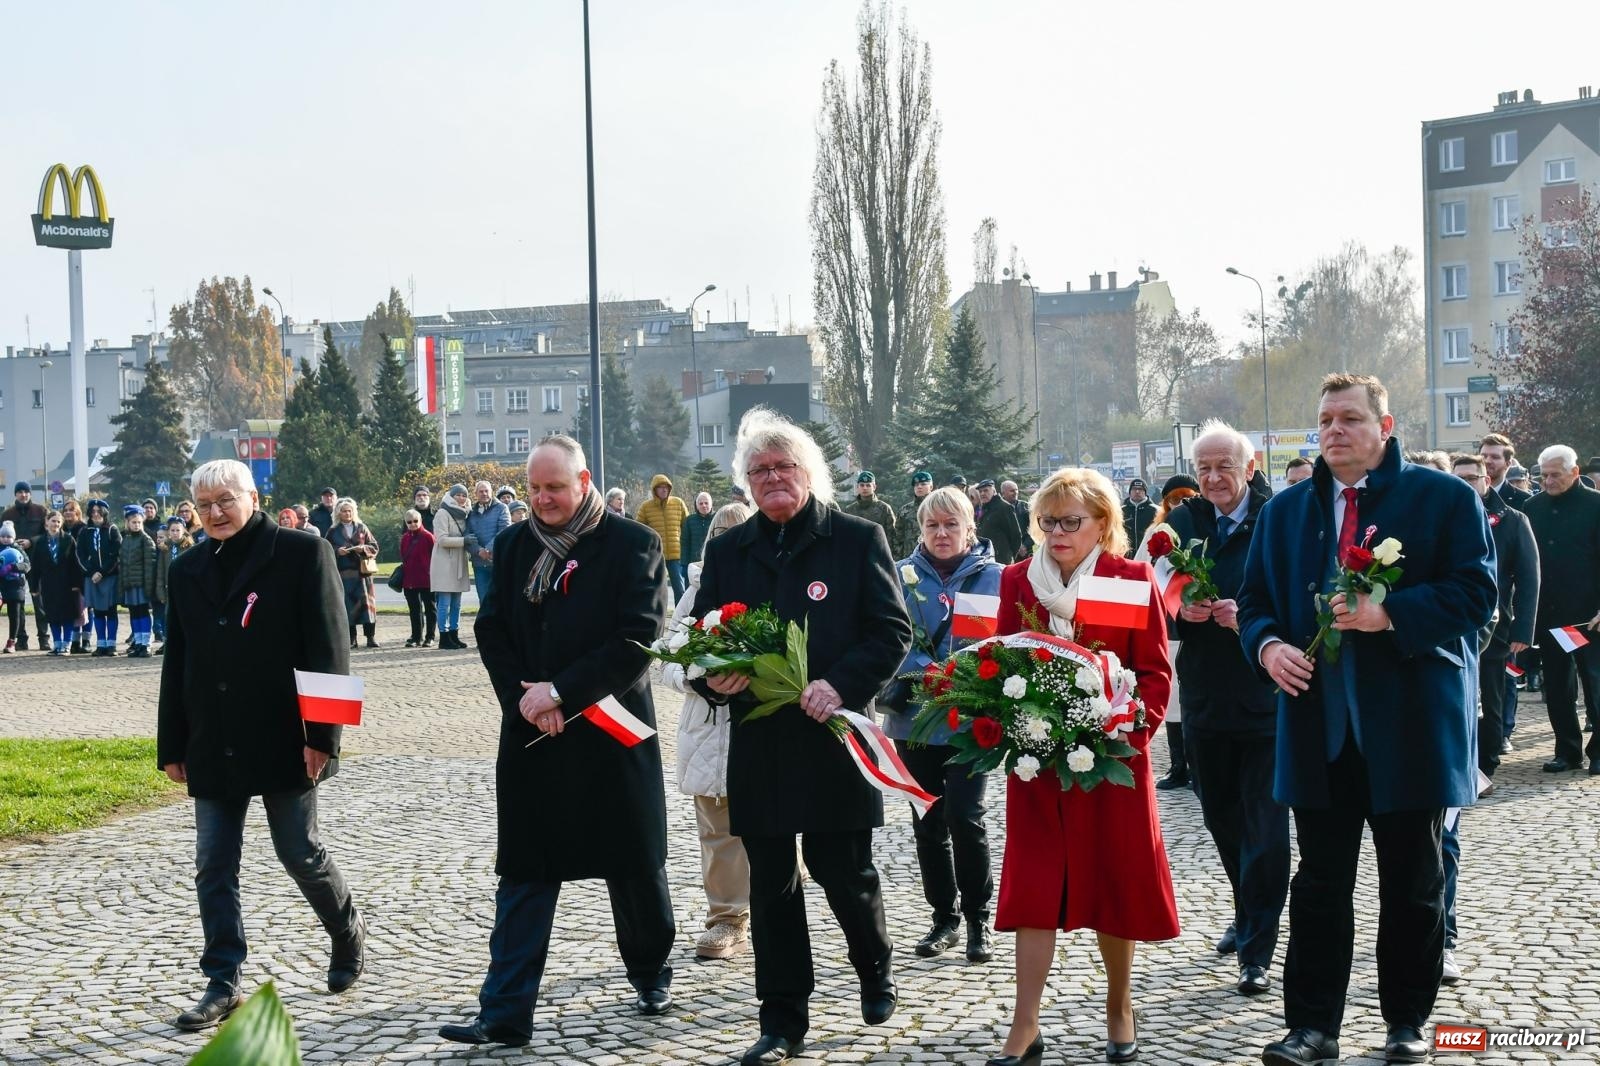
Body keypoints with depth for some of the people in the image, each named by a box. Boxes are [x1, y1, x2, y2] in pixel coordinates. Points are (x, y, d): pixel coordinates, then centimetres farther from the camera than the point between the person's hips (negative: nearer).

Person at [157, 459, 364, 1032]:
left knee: (300, 852, 4)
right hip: (213, 744, 5)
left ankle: (348, 931, 30)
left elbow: (328, 649, -9)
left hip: (283, 740, -5)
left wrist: (322, 735, -14)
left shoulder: (303, 553, -5)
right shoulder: (188, 569, 11)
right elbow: (177, 662, 13)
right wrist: (173, 745, 10)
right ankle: (223, 984, 11)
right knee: (213, 865, 4)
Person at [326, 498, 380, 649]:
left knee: (366, 601, -6)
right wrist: (337, 551, -13)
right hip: (342, 573, 0)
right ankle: (351, 638, 2)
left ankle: (371, 636, -4)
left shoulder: (362, 528, 11)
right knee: (347, 604, -3)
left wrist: (363, 549, -10)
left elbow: (374, 546, 9)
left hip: (362, 570, 0)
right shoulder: (333, 532, 9)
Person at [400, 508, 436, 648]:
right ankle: (416, 636, 17)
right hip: (409, 580, 5)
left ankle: (429, 637, 9)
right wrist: (402, 577, 10)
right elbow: (403, 558, 14)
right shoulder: (405, 538, 8)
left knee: (429, 608, 4)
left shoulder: (428, 536, -8)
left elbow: (434, 557, -7)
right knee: (414, 609, 10)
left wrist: (432, 574, -11)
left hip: (426, 580, -5)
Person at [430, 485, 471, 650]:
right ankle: (444, 639, -4)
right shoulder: (443, 514, -7)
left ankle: (454, 636, 15)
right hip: (445, 563, -8)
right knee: (444, 603, -6)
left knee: (456, 604, 9)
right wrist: (464, 540, -21)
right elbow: (442, 539, -16)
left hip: (458, 564, 8)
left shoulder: (462, 514, 17)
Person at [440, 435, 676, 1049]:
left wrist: (561, 692, -17)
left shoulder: (632, 545, -7)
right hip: (531, 734, 3)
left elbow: (638, 639, -14)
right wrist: (523, 699, -11)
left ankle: (651, 974, 34)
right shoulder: (513, 545, 6)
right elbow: (491, 631, 6)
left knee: (634, 866, 11)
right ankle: (505, 1014, 4)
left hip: (611, 733, -3)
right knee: (523, 876, 2)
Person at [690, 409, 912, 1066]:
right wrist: (713, 678, -9)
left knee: (845, 874, 5)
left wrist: (842, 684, -19)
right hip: (758, 746, 3)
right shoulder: (727, 552, 11)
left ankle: (876, 973, 35)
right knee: (771, 885, 7)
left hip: (834, 740, -3)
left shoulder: (858, 539, 0)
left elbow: (892, 631, -4)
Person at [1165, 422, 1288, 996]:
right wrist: (1181, 610, -14)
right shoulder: (1180, 523, 6)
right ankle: (1247, 912, 40)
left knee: (1265, 827, -3)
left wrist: (1250, 618, -24)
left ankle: (1255, 951, 5)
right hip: (1205, 697, 5)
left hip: (1265, 697, -5)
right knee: (1222, 818, 18)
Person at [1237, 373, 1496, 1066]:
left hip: (1411, 728, -3)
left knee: (1413, 885, 9)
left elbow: (1476, 591, -9)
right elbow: (1255, 599, 14)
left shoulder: (1446, 498, -1)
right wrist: (1268, 644, -8)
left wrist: (1390, 614, -21)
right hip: (1319, 728, 3)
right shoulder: (1284, 512, 12)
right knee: (1319, 884, 6)